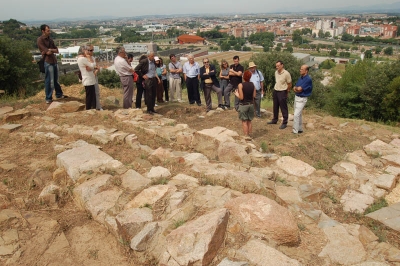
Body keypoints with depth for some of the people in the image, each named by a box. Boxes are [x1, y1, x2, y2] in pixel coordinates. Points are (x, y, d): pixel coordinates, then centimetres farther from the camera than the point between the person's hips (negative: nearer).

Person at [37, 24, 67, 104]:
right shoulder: (40, 40, -9)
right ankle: (48, 99, 6)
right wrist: (53, 50, -4)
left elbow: (57, 50, 5)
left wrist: (50, 50, -9)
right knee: (49, 81, -2)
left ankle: (59, 94, 31)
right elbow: (47, 51, -18)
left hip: (54, 61, 7)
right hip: (48, 62, -7)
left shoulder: (50, 39, 13)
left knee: (56, 79, 18)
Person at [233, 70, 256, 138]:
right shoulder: (252, 85, -1)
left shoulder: (241, 85, -15)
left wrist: (237, 94, 2)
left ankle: (246, 136, 5)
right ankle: (249, 135, 21)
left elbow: (241, 97, -17)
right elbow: (254, 96, 2)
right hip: (251, 104, 5)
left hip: (243, 105, -5)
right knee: (249, 121, 14)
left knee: (244, 121, 4)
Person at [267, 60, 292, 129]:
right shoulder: (276, 72, 5)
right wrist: (276, 88, 15)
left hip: (282, 92, -7)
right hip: (275, 91, 7)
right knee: (275, 107, 18)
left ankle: (284, 123, 8)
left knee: (283, 108, 0)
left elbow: (289, 84, -7)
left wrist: (286, 92, 3)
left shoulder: (286, 73, -15)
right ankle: (275, 120, 33)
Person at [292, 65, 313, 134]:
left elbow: (299, 89, -22)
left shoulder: (308, 79, -18)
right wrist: (296, 89, -14)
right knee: (299, 114, 16)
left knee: (296, 115, -11)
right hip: (296, 97, 9)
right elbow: (294, 88, 7)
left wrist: (296, 88, -2)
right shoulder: (300, 78, 9)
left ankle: (295, 131, -4)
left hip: (302, 99, -9)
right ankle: (300, 129, 27)